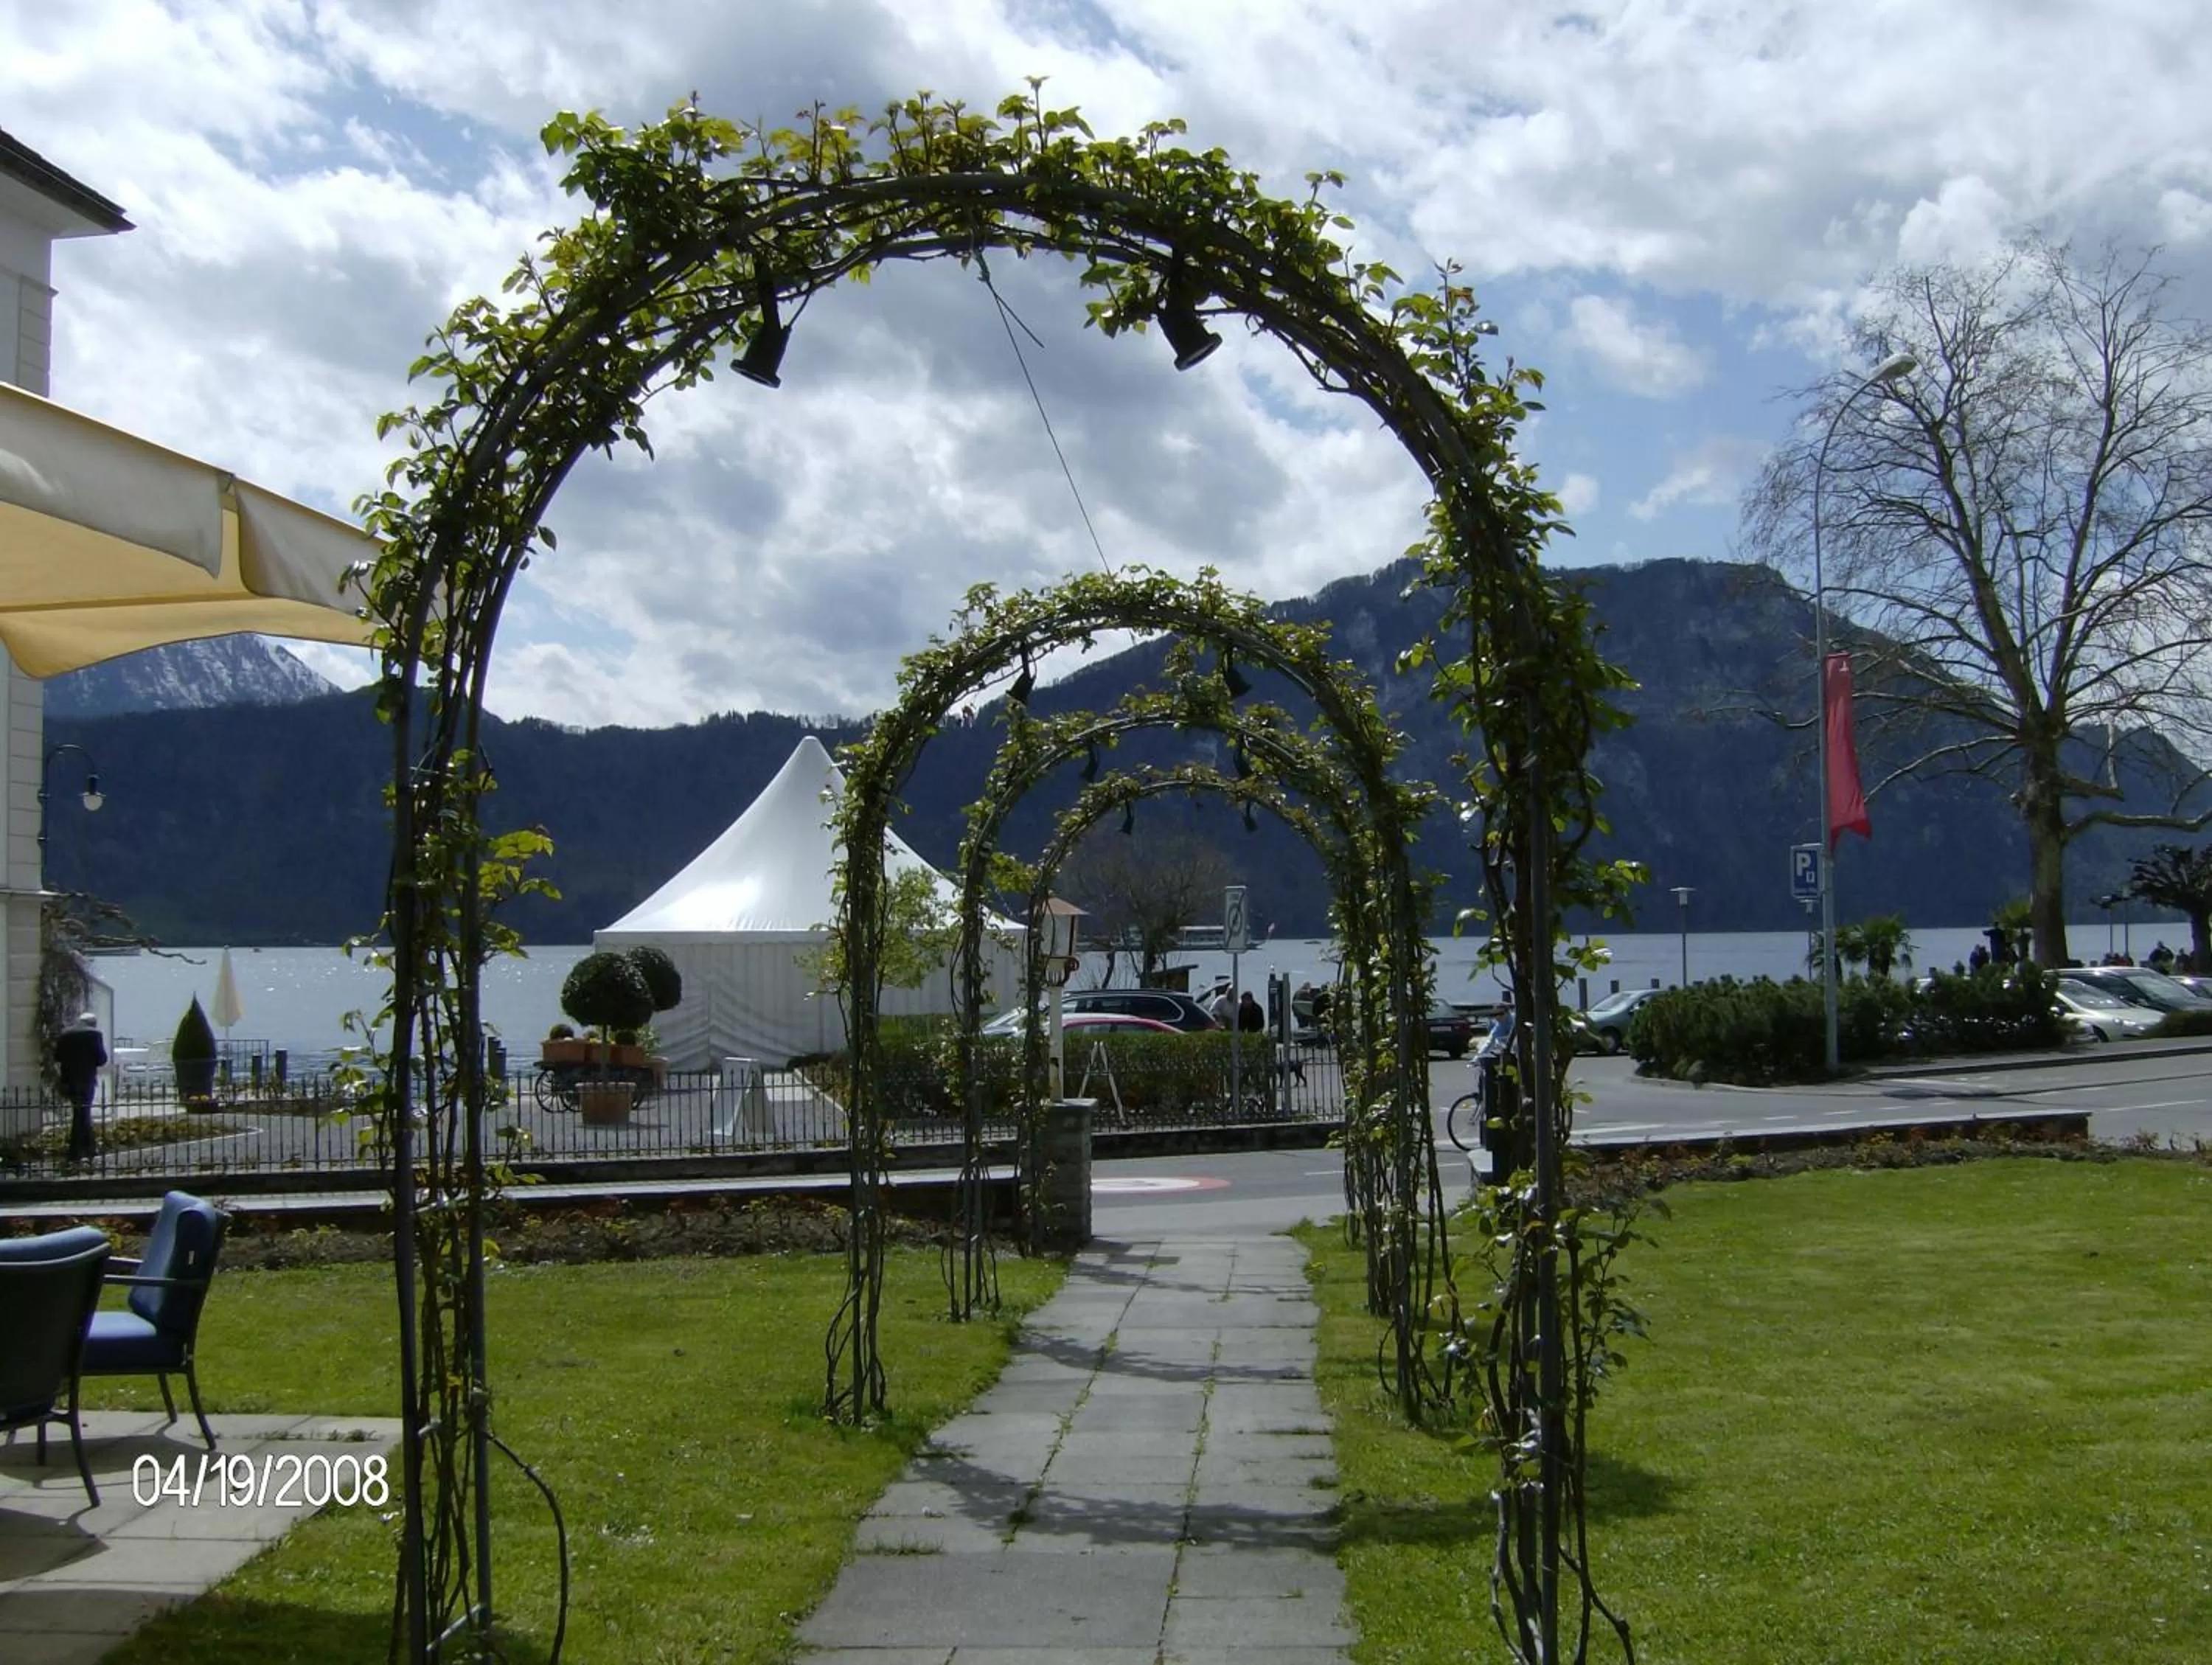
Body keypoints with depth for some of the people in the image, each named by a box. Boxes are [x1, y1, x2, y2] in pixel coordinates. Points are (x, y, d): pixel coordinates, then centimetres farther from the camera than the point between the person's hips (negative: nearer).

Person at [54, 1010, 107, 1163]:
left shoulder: (64, 1034, 9)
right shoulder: (93, 1034, -7)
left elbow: (57, 1058, 7)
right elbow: (102, 1059, -8)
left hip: (68, 1080, 6)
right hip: (86, 1080, -5)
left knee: (81, 1114, 19)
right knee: (82, 1114, -1)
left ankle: (90, 1147, 27)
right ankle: (76, 1153, -3)